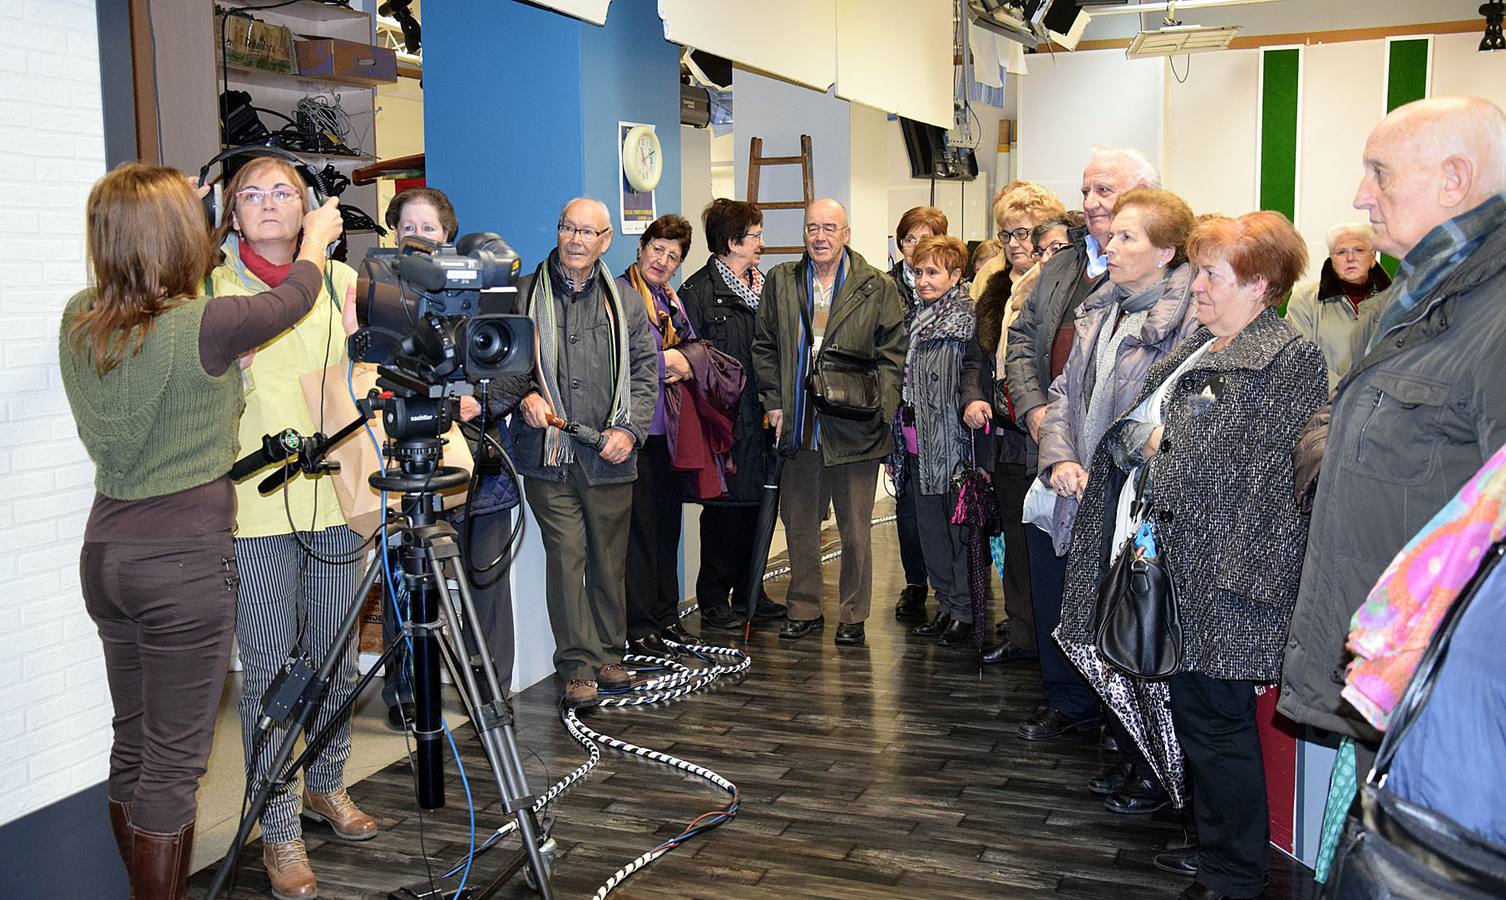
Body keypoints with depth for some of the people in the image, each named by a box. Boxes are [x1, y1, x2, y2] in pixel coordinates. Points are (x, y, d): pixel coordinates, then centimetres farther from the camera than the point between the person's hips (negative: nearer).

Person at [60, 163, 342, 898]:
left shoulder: (78, 321, 2)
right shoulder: (202, 326, -17)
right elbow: (292, 298, 0)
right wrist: (317, 236, 19)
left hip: (105, 553, 8)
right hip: (183, 560, -7)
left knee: (131, 750, 18)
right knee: (172, 767, 2)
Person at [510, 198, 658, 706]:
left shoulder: (625, 304, 13)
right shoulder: (522, 296, 7)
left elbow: (645, 373, 9)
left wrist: (629, 429, -4)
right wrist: (525, 396, -10)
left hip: (609, 457, 2)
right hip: (548, 454, -2)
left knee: (610, 560, 8)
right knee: (565, 556, -6)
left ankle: (608, 656, 22)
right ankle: (578, 667, 1)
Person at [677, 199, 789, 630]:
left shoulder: (762, 285, 14)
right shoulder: (698, 291, -8)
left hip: (760, 415, 7)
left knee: (757, 501, 11)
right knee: (724, 506, -1)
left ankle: (748, 591, 24)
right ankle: (713, 600, 11)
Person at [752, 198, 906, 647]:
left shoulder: (878, 289, 0)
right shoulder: (780, 282, 8)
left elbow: (893, 354, 0)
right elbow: (764, 347, 11)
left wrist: (878, 405, -9)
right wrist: (773, 402, 3)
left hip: (853, 426, -3)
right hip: (796, 425, 3)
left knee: (855, 529, 5)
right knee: (798, 522, 13)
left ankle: (852, 614, 19)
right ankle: (804, 609, 27)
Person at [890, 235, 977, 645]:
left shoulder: (966, 319, -8)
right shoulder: (917, 316, 16)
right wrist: (899, 442, 18)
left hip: (951, 442, -8)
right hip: (916, 444, 8)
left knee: (959, 527, 1)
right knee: (930, 529, 12)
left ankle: (965, 611, 11)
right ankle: (946, 605, 23)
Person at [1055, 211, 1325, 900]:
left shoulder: (1290, 359, -11)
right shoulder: (1199, 344, 16)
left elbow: (1264, 472, -18)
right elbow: (1130, 422, 21)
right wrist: (1150, 439, 5)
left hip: (1221, 574, -9)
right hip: (1176, 565, 9)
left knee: (1216, 720, -1)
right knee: (1189, 707, 17)